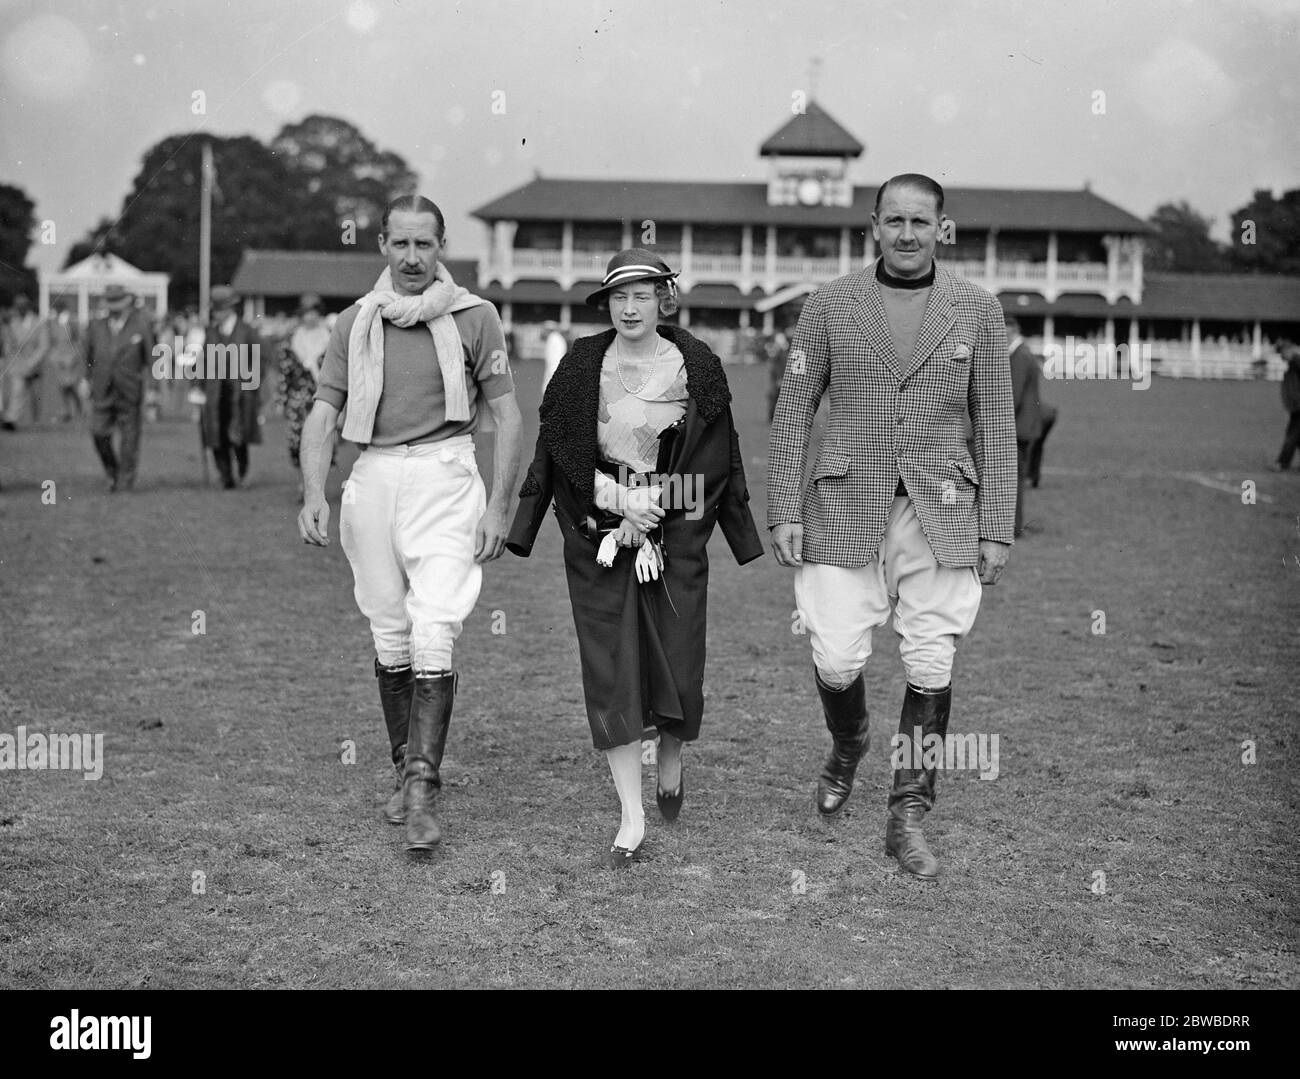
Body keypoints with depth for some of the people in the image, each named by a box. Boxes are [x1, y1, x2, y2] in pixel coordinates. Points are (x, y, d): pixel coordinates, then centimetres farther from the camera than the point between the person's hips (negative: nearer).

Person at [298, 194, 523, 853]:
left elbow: (508, 416, 3)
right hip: (373, 478, 3)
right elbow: (322, 414, 7)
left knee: (433, 635, -13)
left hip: (444, 476, -3)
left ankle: (423, 792, -13)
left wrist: (499, 507, -5)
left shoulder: (474, 317, 2)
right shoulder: (355, 323, 10)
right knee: (389, 637, 8)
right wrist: (314, 494, -8)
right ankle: (408, 771, 22)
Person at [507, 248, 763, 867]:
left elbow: (720, 460, 7)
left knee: (678, 662, 1)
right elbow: (553, 455, 4)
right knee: (610, 670, -3)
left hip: (678, 536, 0)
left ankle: (672, 758, 35)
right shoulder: (582, 366, 2)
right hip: (597, 537, 0)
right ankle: (632, 817, 4)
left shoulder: (697, 367, 2)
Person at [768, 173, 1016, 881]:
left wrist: (996, 528, 4)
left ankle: (908, 815, 16)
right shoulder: (829, 305, 3)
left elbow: (995, 424, 8)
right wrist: (784, 511, -1)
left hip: (943, 513, 1)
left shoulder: (976, 311, 5)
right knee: (836, 658, -4)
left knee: (930, 667, 1)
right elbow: (792, 412, 6)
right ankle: (848, 744, 31)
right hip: (847, 508, 0)